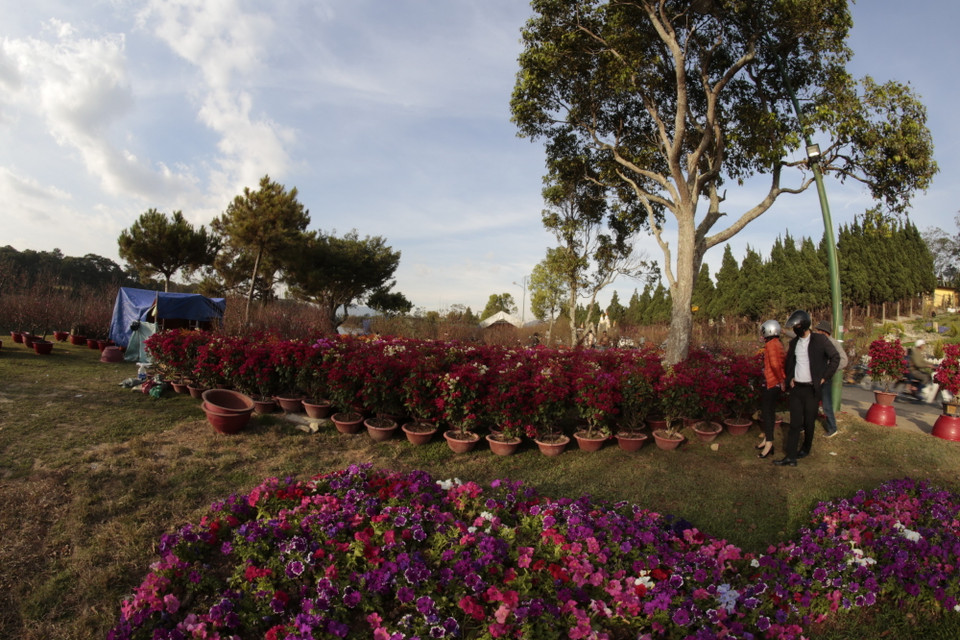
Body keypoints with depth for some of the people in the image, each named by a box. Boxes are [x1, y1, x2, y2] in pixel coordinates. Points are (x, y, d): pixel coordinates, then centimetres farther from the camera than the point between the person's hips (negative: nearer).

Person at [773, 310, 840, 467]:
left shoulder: (820, 340, -6)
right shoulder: (794, 342, 10)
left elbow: (835, 358, -5)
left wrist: (824, 378, -7)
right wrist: (789, 378, 7)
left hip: (812, 389, -4)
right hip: (796, 388, 4)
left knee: (809, 422, 9)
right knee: (794, 423, 1)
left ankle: (806, 449, 30)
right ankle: (790, 457, -1)